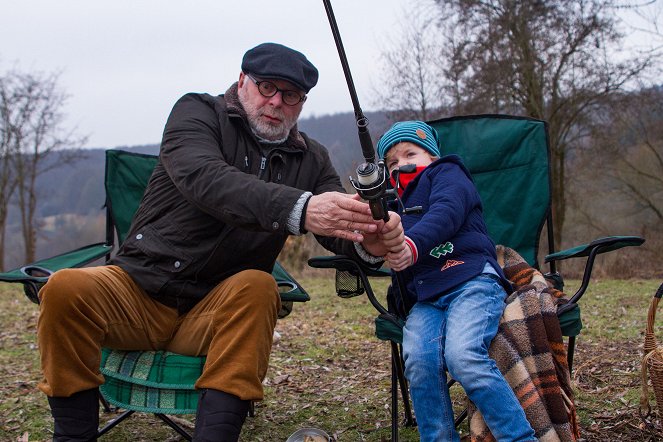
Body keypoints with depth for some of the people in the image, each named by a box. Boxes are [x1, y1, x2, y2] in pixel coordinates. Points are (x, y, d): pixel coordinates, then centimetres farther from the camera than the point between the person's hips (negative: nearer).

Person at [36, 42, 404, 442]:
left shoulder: (312, 160, 7)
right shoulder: (198, 112, -4)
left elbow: (341, 229, -6)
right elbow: (203, 177, -26)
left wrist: (369, 243, -34)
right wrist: (298, 209, -43)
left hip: (219, 312, 2)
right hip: (140, 290, -1)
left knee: (257, 287, -30)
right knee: (67, 288, -29)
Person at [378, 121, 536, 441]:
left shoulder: (446, 173, 14)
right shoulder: (394, 203, 36)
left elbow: (446, 211, -10)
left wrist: (414, 243, -28)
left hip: (471, 280, -5)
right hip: (424, 298, 6)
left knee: (462, 356, -31)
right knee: (418, 361, -25)